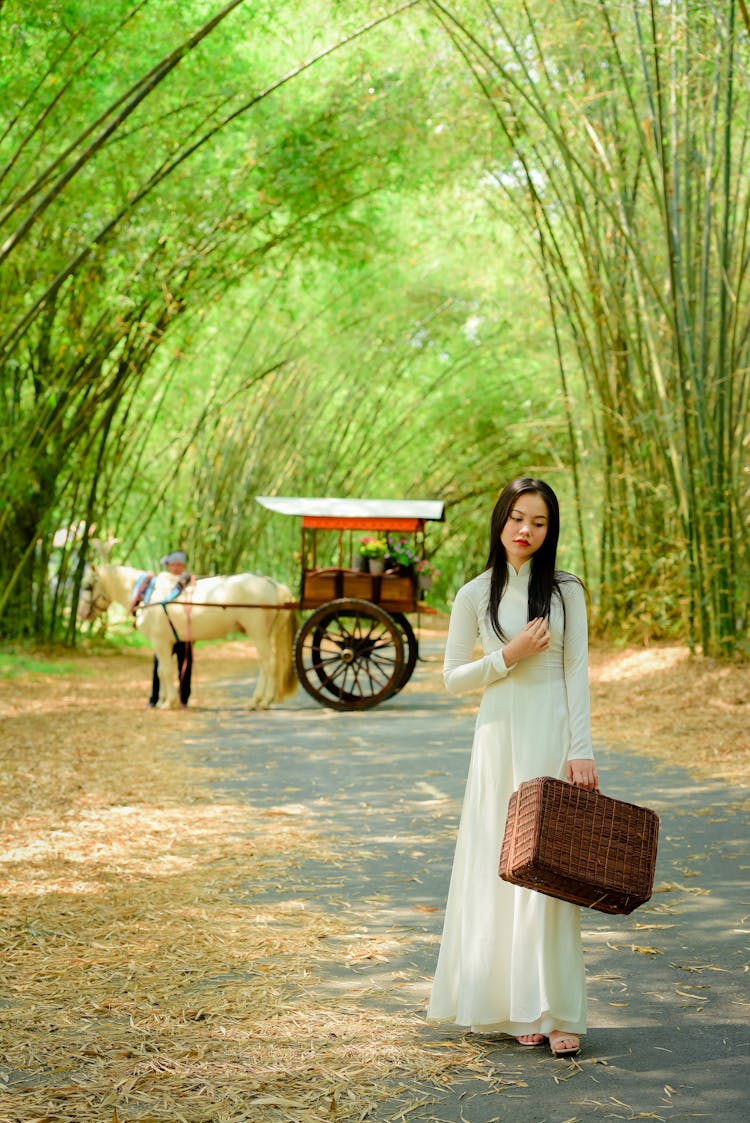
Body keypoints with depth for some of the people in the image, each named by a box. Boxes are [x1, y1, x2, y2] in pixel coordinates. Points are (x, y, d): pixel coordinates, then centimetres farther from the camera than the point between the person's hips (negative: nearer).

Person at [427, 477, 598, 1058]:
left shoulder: (565, 591, 5)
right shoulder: (476, 595, 5)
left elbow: (577, 672, 0)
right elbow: (453, 677, 6)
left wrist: (581, 748, -8)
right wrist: (508, 656, -9)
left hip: (554, 733, -1)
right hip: (501, 733, 1)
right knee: (500, 867, 1)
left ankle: (556, 1011, -1)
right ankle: (514, 1007, 10)